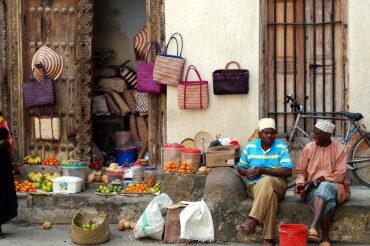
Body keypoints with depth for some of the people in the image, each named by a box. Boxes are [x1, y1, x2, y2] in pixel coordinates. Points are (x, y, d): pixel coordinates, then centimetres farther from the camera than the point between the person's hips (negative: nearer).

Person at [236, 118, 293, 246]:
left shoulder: (281, 146, -3)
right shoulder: (250, 147, 7)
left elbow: (288, 171, -12)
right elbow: (240, 168, 19)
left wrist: (263, 170, -20)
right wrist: (247, 172, -8)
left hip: (277, 184, -1)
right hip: (255, 185, 2)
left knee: (266, 181, -38)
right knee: (269, 193, -35)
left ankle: (252, 221, -43)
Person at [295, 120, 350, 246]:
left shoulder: (340, 149, -3)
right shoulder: (309, 148, 5)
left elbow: (339, 176, -10)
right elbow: (301, 171, 10)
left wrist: (315, 181, -18)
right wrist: (300, 183, -13)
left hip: (334, 187, -2)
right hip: (313, 189, 2)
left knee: (324, 187, -40)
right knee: (327, 202, -36)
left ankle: (313, 228, -54)